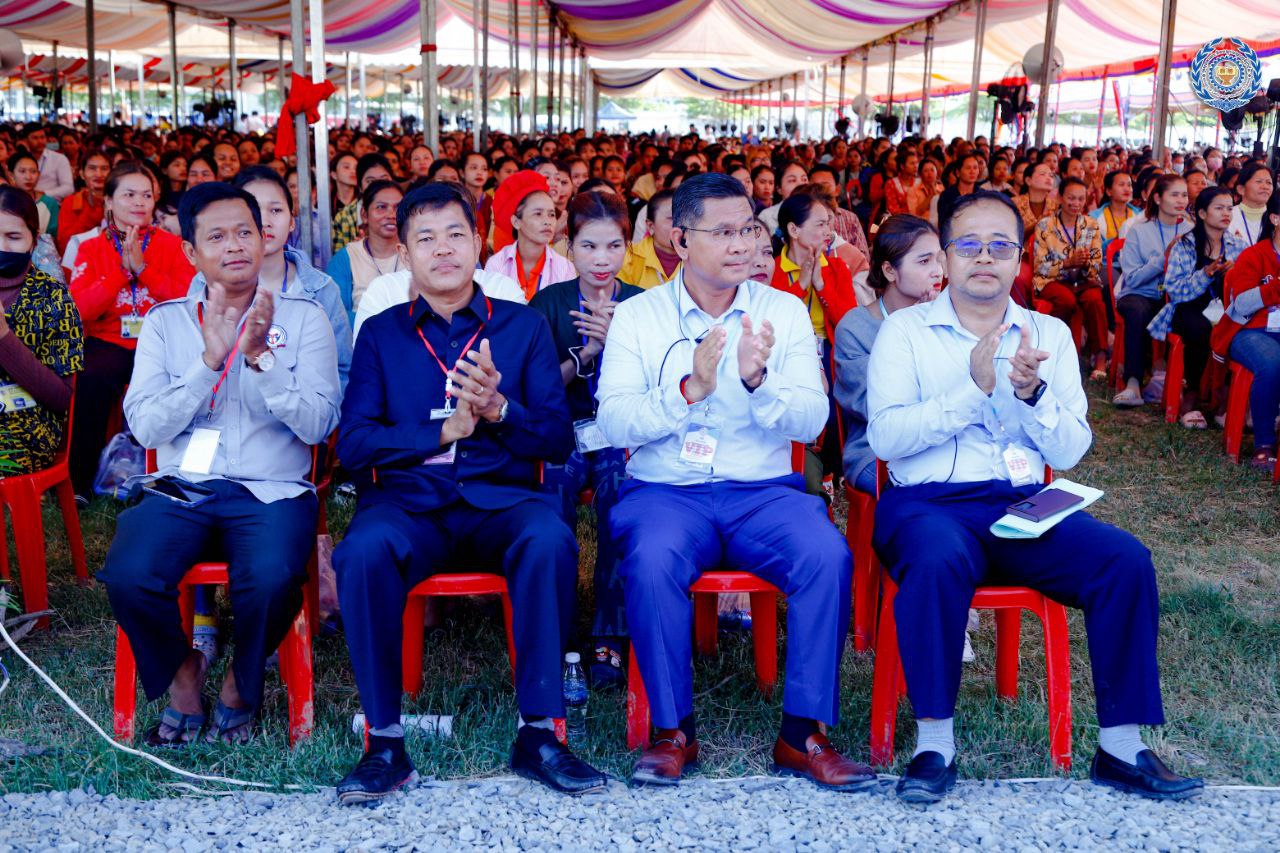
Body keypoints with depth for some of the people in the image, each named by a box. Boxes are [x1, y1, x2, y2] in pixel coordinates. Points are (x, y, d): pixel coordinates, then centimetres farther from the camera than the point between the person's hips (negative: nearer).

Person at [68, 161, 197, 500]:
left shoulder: (171, 245, 6)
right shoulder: (91, 248, 8)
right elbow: (79, 310, -6)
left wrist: (142, 268, -14)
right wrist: (121, 270, -13)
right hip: (108, 342, 1)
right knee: (93, 378, -32)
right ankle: (79, 478, -16)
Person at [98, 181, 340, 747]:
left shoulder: (302, 318, 7)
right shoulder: (165, 322, 11)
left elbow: (317, 425, -4)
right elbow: (146, 427, -1)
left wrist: (260, 357, -17)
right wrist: (211, 359, -12)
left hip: (271, 491, -1)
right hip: (181, 488, 2)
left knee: (271, 580, -32)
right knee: (128, 578, -28)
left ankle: (240, 685, 2)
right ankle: (182, 675, 5)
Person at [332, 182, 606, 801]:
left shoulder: (523, 326, 14)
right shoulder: (380, 334, 15)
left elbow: (558, 439, 5)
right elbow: (353, 443, 2)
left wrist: (500, 409, -15)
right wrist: (442, 432, -11)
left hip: (500, 499, 0)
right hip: (408, 500, 0)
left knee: (551, 539, -33)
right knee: (363, 552, -33)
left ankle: (537, 733, -22)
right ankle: (385, 740, -20)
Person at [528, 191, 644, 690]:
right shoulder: (549, 303, 5)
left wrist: (620, 344, -21)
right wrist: (586, 353, -16)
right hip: (563, 431, 0)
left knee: (619, 489, -31)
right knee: (553, 486, -30)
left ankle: (610, 638, -21)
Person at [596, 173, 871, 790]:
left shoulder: (785, 312, 9)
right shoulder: (636, 316, 6)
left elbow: (812, 420, -2)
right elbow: (613, 421, -6)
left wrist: (757, 382, -22)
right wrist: (689, 390, -22)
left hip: (762, 489, 1)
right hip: (665, 489, -1)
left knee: (828, 554, -27)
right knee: (653, 558, -33)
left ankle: (802, 730, -13)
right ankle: (673, 729, -13)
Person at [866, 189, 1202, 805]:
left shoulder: (1050, 334, 15)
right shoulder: (905, 329, 6)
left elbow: (1070, 451, 6)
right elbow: (884, 437, -8)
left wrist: (1031, 394, -14)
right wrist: (973, 389, -18)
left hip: (1025, 506, 4)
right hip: (928, 502, -3)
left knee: (1127, 559, -20)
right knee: (939, 560, -36)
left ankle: (1121, 745, -8)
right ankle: (934, 743, -22)